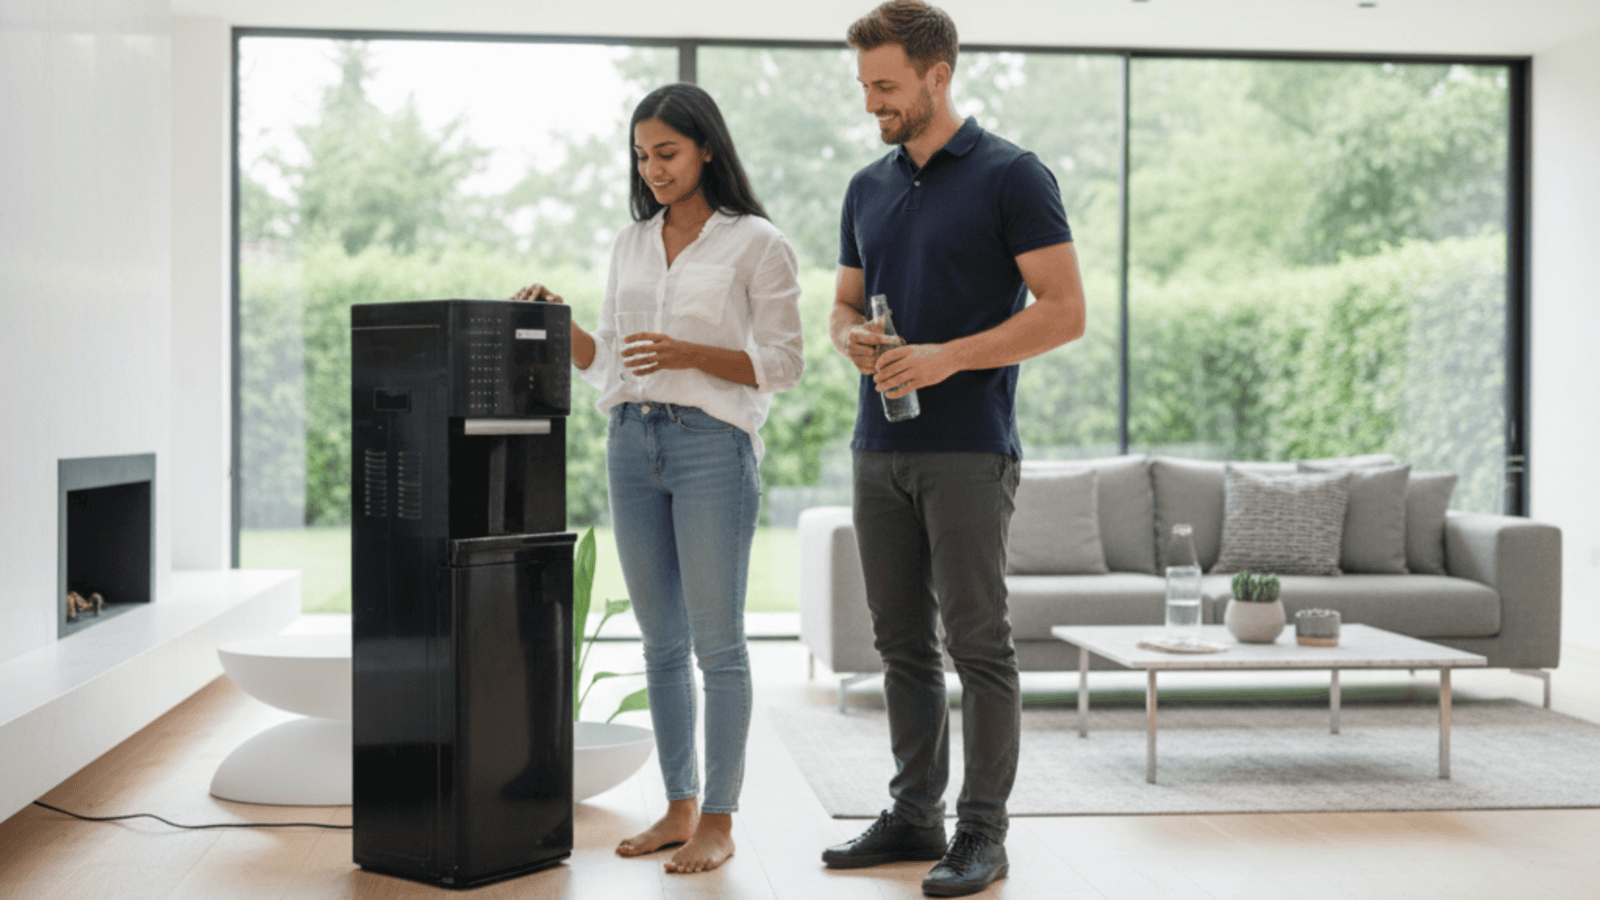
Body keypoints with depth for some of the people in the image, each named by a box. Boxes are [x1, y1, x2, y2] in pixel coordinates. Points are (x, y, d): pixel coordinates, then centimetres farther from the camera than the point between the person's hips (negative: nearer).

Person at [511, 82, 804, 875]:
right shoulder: (631, 243, 15)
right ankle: (679, 807, 21)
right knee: (660, 643, 10)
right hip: (631, 443, 6)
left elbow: (782, 365, -6)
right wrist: (558, 320, 1)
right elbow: (605, 359, 18)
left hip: (713, 444, -6)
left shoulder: (757, 243, -1)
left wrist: (690, 354, -17)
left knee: (716, 644, -2)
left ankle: (719, 821, 8)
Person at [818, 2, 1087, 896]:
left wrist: (950, 356, -19)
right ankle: (916, 815, 22)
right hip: (881, 447, 7)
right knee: (904, 644, 11)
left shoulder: (1011, 176, -6)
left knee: (978, 642, -2)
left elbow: (1065, 309, -11)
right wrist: (854, 338, -3)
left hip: (969, 449, -6)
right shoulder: (868, 188, 15)